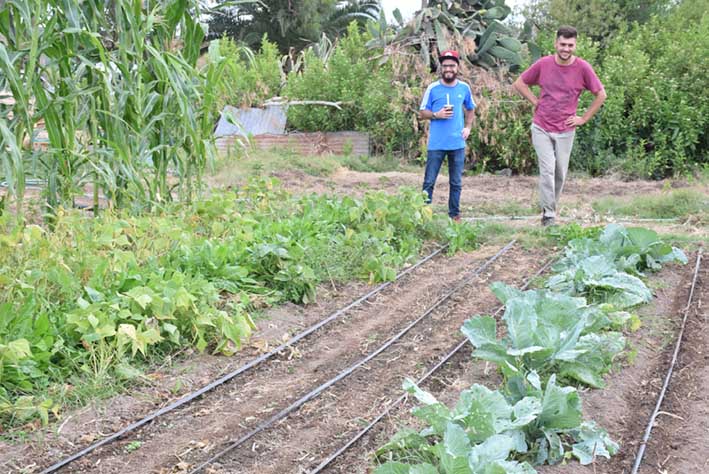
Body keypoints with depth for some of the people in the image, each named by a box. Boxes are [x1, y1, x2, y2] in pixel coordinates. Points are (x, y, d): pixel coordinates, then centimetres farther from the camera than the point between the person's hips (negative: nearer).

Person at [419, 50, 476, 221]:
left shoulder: (464, 88, 6)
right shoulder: (433, 89, -2)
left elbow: (470, 110, 21)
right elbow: (422, 113, 3)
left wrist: (468, 127, 5)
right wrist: (436, 114, -16)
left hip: (458, 143, 2)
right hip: (436, 144, -2)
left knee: (456, 182, 8)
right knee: (429, 181, 0)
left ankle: (454, 214, 17)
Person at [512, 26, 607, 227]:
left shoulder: (583, 68, -7)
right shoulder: (543, 64, -5)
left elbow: (601, 95, 4)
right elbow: (519, 83, 8)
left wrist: (584, 118, 0)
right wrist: (535, 102, 0)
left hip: (566, 131, 1)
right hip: (541, 128, -1)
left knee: (560, 174, 9)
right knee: (547, 170, -8)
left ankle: (551, 208, 28)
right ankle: (548, 215, -2)